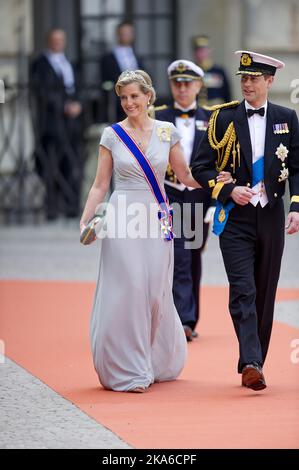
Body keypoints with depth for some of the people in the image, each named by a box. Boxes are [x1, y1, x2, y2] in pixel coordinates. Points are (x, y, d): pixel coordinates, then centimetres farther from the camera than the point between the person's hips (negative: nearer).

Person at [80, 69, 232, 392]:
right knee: (126, 291, -5)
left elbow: (185, 175, 12)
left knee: (156, 292, 4)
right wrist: (85, 221, -5)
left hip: (157, 218, 2)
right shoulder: (112, 135, 2)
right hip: (123, 218, -2)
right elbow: (100, 184, 4)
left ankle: (157, 363, 24)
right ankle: (127, 369, 3)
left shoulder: (167, 132, 6)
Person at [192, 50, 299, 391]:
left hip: (271, 219, 2)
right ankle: (251, 364, -25)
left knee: (265, 295, 7)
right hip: (236, 219, -2)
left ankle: (252, 364, 17)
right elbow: (201, 168, 2)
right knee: (243, 291, -14)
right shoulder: (224, 118, 1)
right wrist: (228, 190, -13)